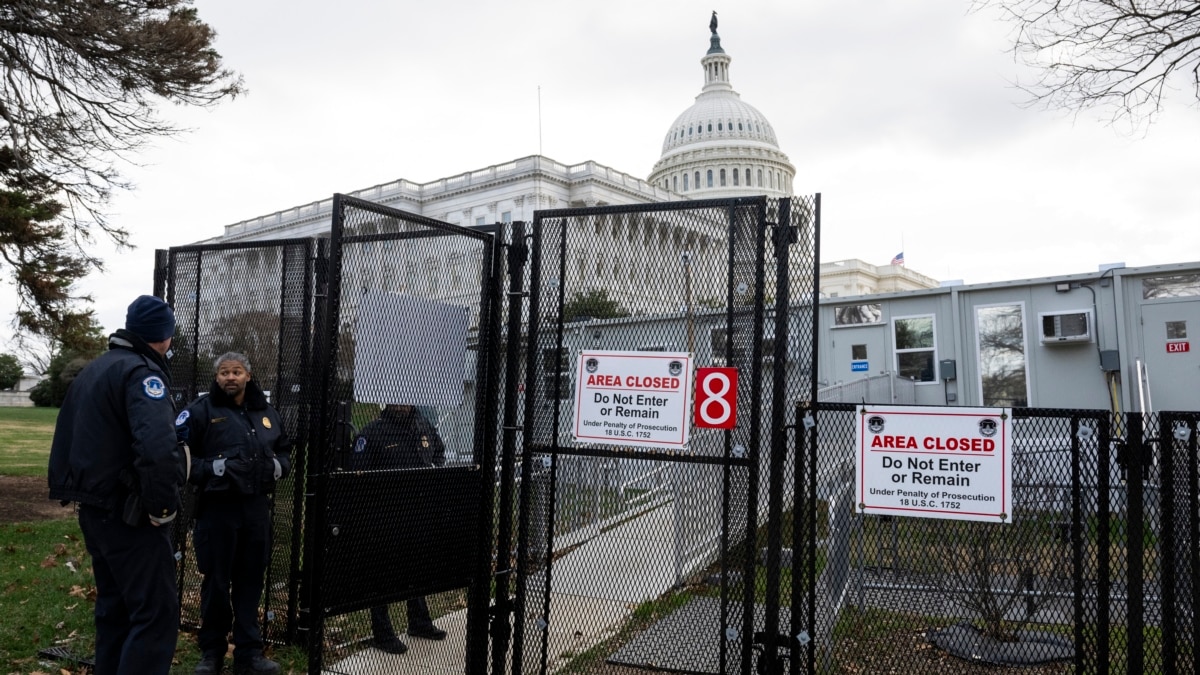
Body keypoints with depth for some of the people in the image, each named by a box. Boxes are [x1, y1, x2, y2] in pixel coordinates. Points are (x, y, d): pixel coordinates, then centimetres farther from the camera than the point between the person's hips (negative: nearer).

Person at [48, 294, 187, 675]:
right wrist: (163, 506, -21)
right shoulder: (141, 371, -17)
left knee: (114, 607, 20)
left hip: (94, 511, 10)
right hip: (129, 516, -10)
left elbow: (66, 441, 22)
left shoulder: (92, 371, 15)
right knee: (157, 612, -7)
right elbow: (159, 447, -32)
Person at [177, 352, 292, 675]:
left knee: (251, 581, 11)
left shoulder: (267, 413, 12)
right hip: (217, 507, -4)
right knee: (216, 582, 6)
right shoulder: (202, 410, -5)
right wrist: (209, 468, -21)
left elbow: (285, 449, 23)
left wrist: (278, 465, 2)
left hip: (257, 508, 4)